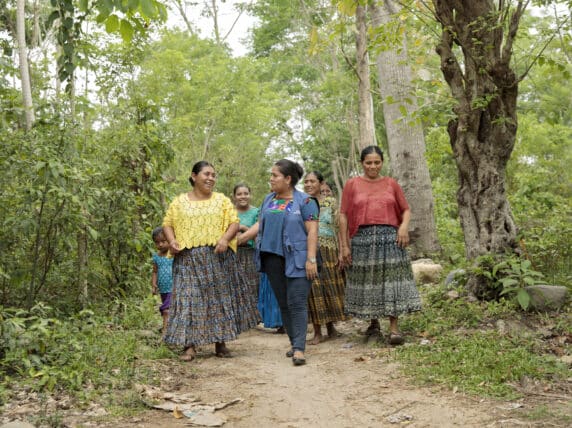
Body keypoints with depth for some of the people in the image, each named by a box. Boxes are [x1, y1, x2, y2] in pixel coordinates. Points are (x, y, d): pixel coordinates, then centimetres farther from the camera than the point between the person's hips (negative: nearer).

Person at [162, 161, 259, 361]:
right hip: (188, 259, -1)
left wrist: (225, 238, -17)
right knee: (188, 298, -6)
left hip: (218, 257, 1)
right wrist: (172, 240, -10)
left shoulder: (222, 200, 8)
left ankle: (220, 342, 14)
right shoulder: (179, 201, 8)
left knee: (220, 296, 4)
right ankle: (189, 345, -4)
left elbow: (234, 222, 1)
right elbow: (168, 223, 9)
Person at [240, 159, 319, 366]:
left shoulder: (305, 201, -5)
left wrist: (311, 259, -16)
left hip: (296, 260, -6)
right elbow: (260, 224, 19)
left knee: (297, 303, -10)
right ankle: (294, 342, 20)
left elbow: (312, 231, -10)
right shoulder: (269, 200, 15)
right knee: (283, 303, 10)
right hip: (273, 258, 6)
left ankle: (299, 348, -11)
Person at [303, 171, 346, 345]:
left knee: (330, 288, 6)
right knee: (313, 290, -2)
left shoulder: (331, 203, 6)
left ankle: (330, 327, 22)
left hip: (328, 252, 0)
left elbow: (338, 228, 4)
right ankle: (317, 332, 5)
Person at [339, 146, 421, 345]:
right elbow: (343, 216, 4)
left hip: (390, 237, 0)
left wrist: (404, 226, -7)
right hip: (362, 238, 0)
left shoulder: (391, 184, 10)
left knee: (392, 279, -6)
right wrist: (344, 245, -1)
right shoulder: (352, 184, 6)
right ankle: (373, 322, 23)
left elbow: (406, 209, 14)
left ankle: (394, 327, -3)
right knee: (366, 280, 5)